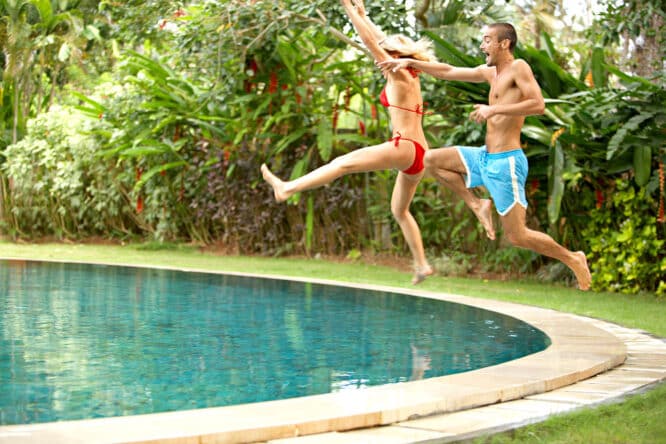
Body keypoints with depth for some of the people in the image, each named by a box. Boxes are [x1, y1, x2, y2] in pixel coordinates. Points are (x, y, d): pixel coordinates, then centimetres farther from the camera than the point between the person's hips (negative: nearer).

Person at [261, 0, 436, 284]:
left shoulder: (399, 75, -3)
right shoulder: (411, 77, 20)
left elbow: (370, 42, -4)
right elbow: (380, 41, 28)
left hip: (405, 147, -10)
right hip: (418, 154, 10)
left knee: (345, 162, -18)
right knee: (400, 210, 19)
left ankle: (288, 188, -28)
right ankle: (422, 265, 21)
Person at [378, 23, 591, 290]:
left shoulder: (518, 67, -10)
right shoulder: (489, 72, 14)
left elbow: (538, 105, -22)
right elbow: (448, 72, 21)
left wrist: (495, 109, -23)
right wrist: (410, 63, 18)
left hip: (505, 163, -8)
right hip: (484, 157, 8)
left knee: (517, 236, -7)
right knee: (432, 160, 7)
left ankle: (573, 259, 12)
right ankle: (477, 205, 10)